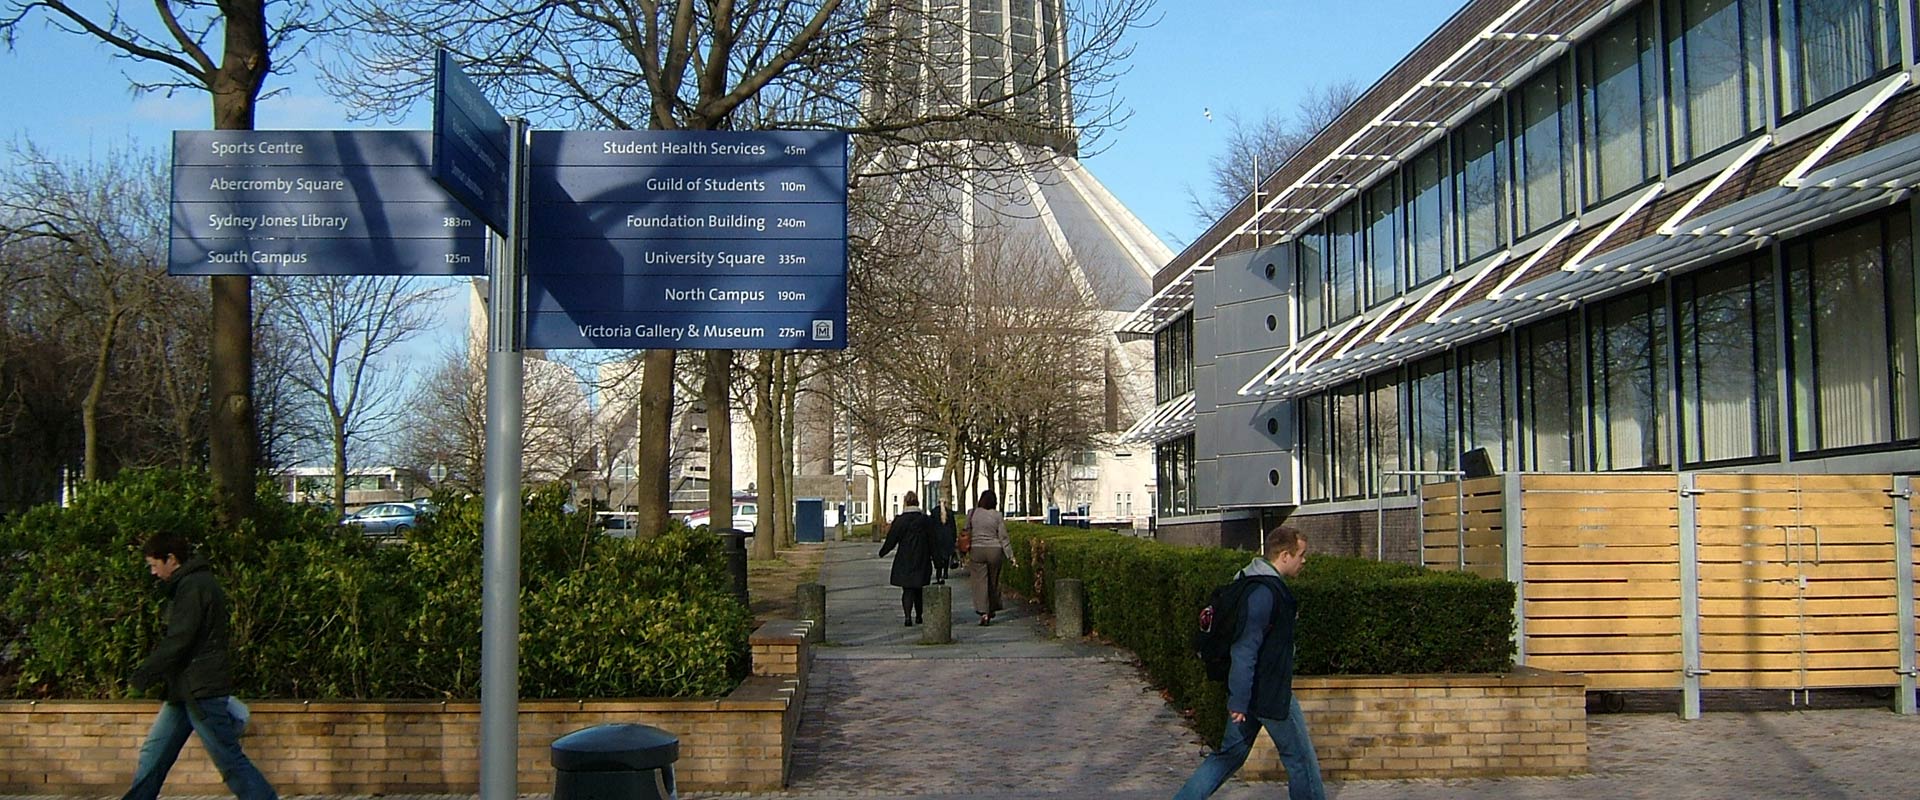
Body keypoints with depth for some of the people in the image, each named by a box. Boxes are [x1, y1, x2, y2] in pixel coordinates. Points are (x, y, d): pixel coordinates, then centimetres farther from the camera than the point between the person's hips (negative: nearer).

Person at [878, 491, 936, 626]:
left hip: (904, 561, -2)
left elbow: (891, 540, -5)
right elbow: (932, 540, 3)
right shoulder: (926, 520, 0)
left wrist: (882, 552, 11)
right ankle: (919, 616, 21)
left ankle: (908, 616, -15)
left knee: (907, 590, 0)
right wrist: (933, 557, 14)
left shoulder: (900, 520, -8)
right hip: (921, 561, 2)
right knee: (918, 589, 16)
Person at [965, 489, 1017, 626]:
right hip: (995, 550, 1)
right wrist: (1011, 556, 1)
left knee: (980, 581, -2)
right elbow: (1003, 537, -3)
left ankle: (983, 612, -15)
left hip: (977, 550, -1)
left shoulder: (972, 513, -2)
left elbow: (967, 532, 6)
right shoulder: (997, 516, -3)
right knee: (993, 581, 15)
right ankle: (992, 609, 26)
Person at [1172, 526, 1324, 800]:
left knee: (1230, 753, 13)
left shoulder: (1257, 584, 10)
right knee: (1300, 757, 6)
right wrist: (1239, 701, -26)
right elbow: (1245, 649, -26)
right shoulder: (1264, 592, -22)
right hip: (1270, 695, -10)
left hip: (1248, 691, 10)